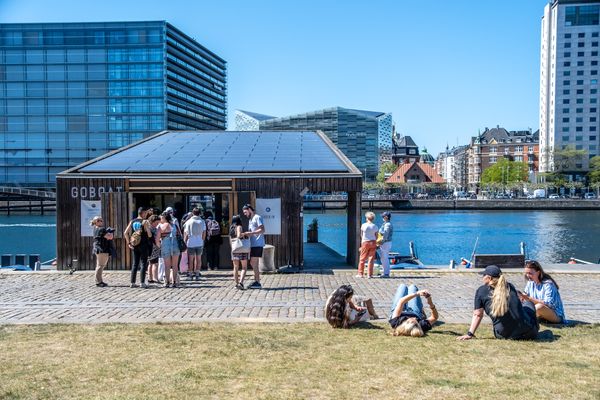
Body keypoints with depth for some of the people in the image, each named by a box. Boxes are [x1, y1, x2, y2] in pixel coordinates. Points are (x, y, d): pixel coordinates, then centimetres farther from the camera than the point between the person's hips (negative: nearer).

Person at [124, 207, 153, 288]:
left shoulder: (132, 222, 9)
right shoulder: (145, 221, -8)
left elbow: (125, 233, 5)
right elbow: (149, 234, -14)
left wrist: (129, 243, 7)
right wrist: (150, 235, 9)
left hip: (135, 246, 5)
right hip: (143, 245, -5)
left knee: (135, 264, 11)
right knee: (143, 264, 0)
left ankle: (132, 283, 11)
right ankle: (142, 283, -2)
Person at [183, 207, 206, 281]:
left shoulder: (188, 222, -4)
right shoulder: (202, 221, 0)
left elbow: (186, 234, -4)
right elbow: (204, 233, 4)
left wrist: (185, 242, 5)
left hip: (190, 243, -1)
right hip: (199, 243, 1)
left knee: (190, 260, 8)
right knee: (198, 259, 10)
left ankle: (190, 275, 10)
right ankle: (197, 275, 9)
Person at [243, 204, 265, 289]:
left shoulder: (257, 218, -7)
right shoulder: (250, 220, 23)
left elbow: (262, 230, -17)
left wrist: (251, 233, -22)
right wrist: (246, 234, 7)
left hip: (257, 244, -9)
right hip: (253, 244, 9)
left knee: (254, 263, -9)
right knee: (252, 263, 10)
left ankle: (257, 283, -5)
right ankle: (256, 281, 15)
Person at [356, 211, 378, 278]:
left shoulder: (363, 225, -7)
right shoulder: (375, 226, -3)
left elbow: (361, 235, 4)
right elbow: (376, 236, 2)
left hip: (365, 242, -1)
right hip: (373, 242, 2)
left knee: (362, 259, 8)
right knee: (371, 259, 7)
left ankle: (360, 273, 10)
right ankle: (370, 274, 7)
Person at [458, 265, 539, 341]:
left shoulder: (481, 291, 2)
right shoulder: (510, 287, 11)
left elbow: (477, 314, 0)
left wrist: (470, 334, 3)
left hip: (503, 335, -1)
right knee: (528, 303, 31)